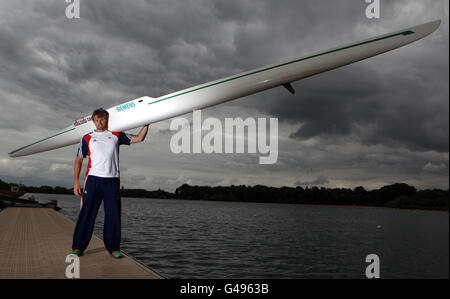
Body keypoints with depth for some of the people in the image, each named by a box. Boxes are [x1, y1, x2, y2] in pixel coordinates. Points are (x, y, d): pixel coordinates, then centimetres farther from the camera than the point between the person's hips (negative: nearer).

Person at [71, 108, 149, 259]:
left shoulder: (116, 135, 15)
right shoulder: (87, 138, 13)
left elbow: (139, 138, 14)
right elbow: (78, 160, 11)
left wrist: (146, 124, 4)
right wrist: (76, 182, 3)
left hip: (112, 180, 1)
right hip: (93, 178, -1)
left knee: (113, 214, 2)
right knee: (86, 213, -1)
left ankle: (113, 247, 11)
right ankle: (78, 247, 9)